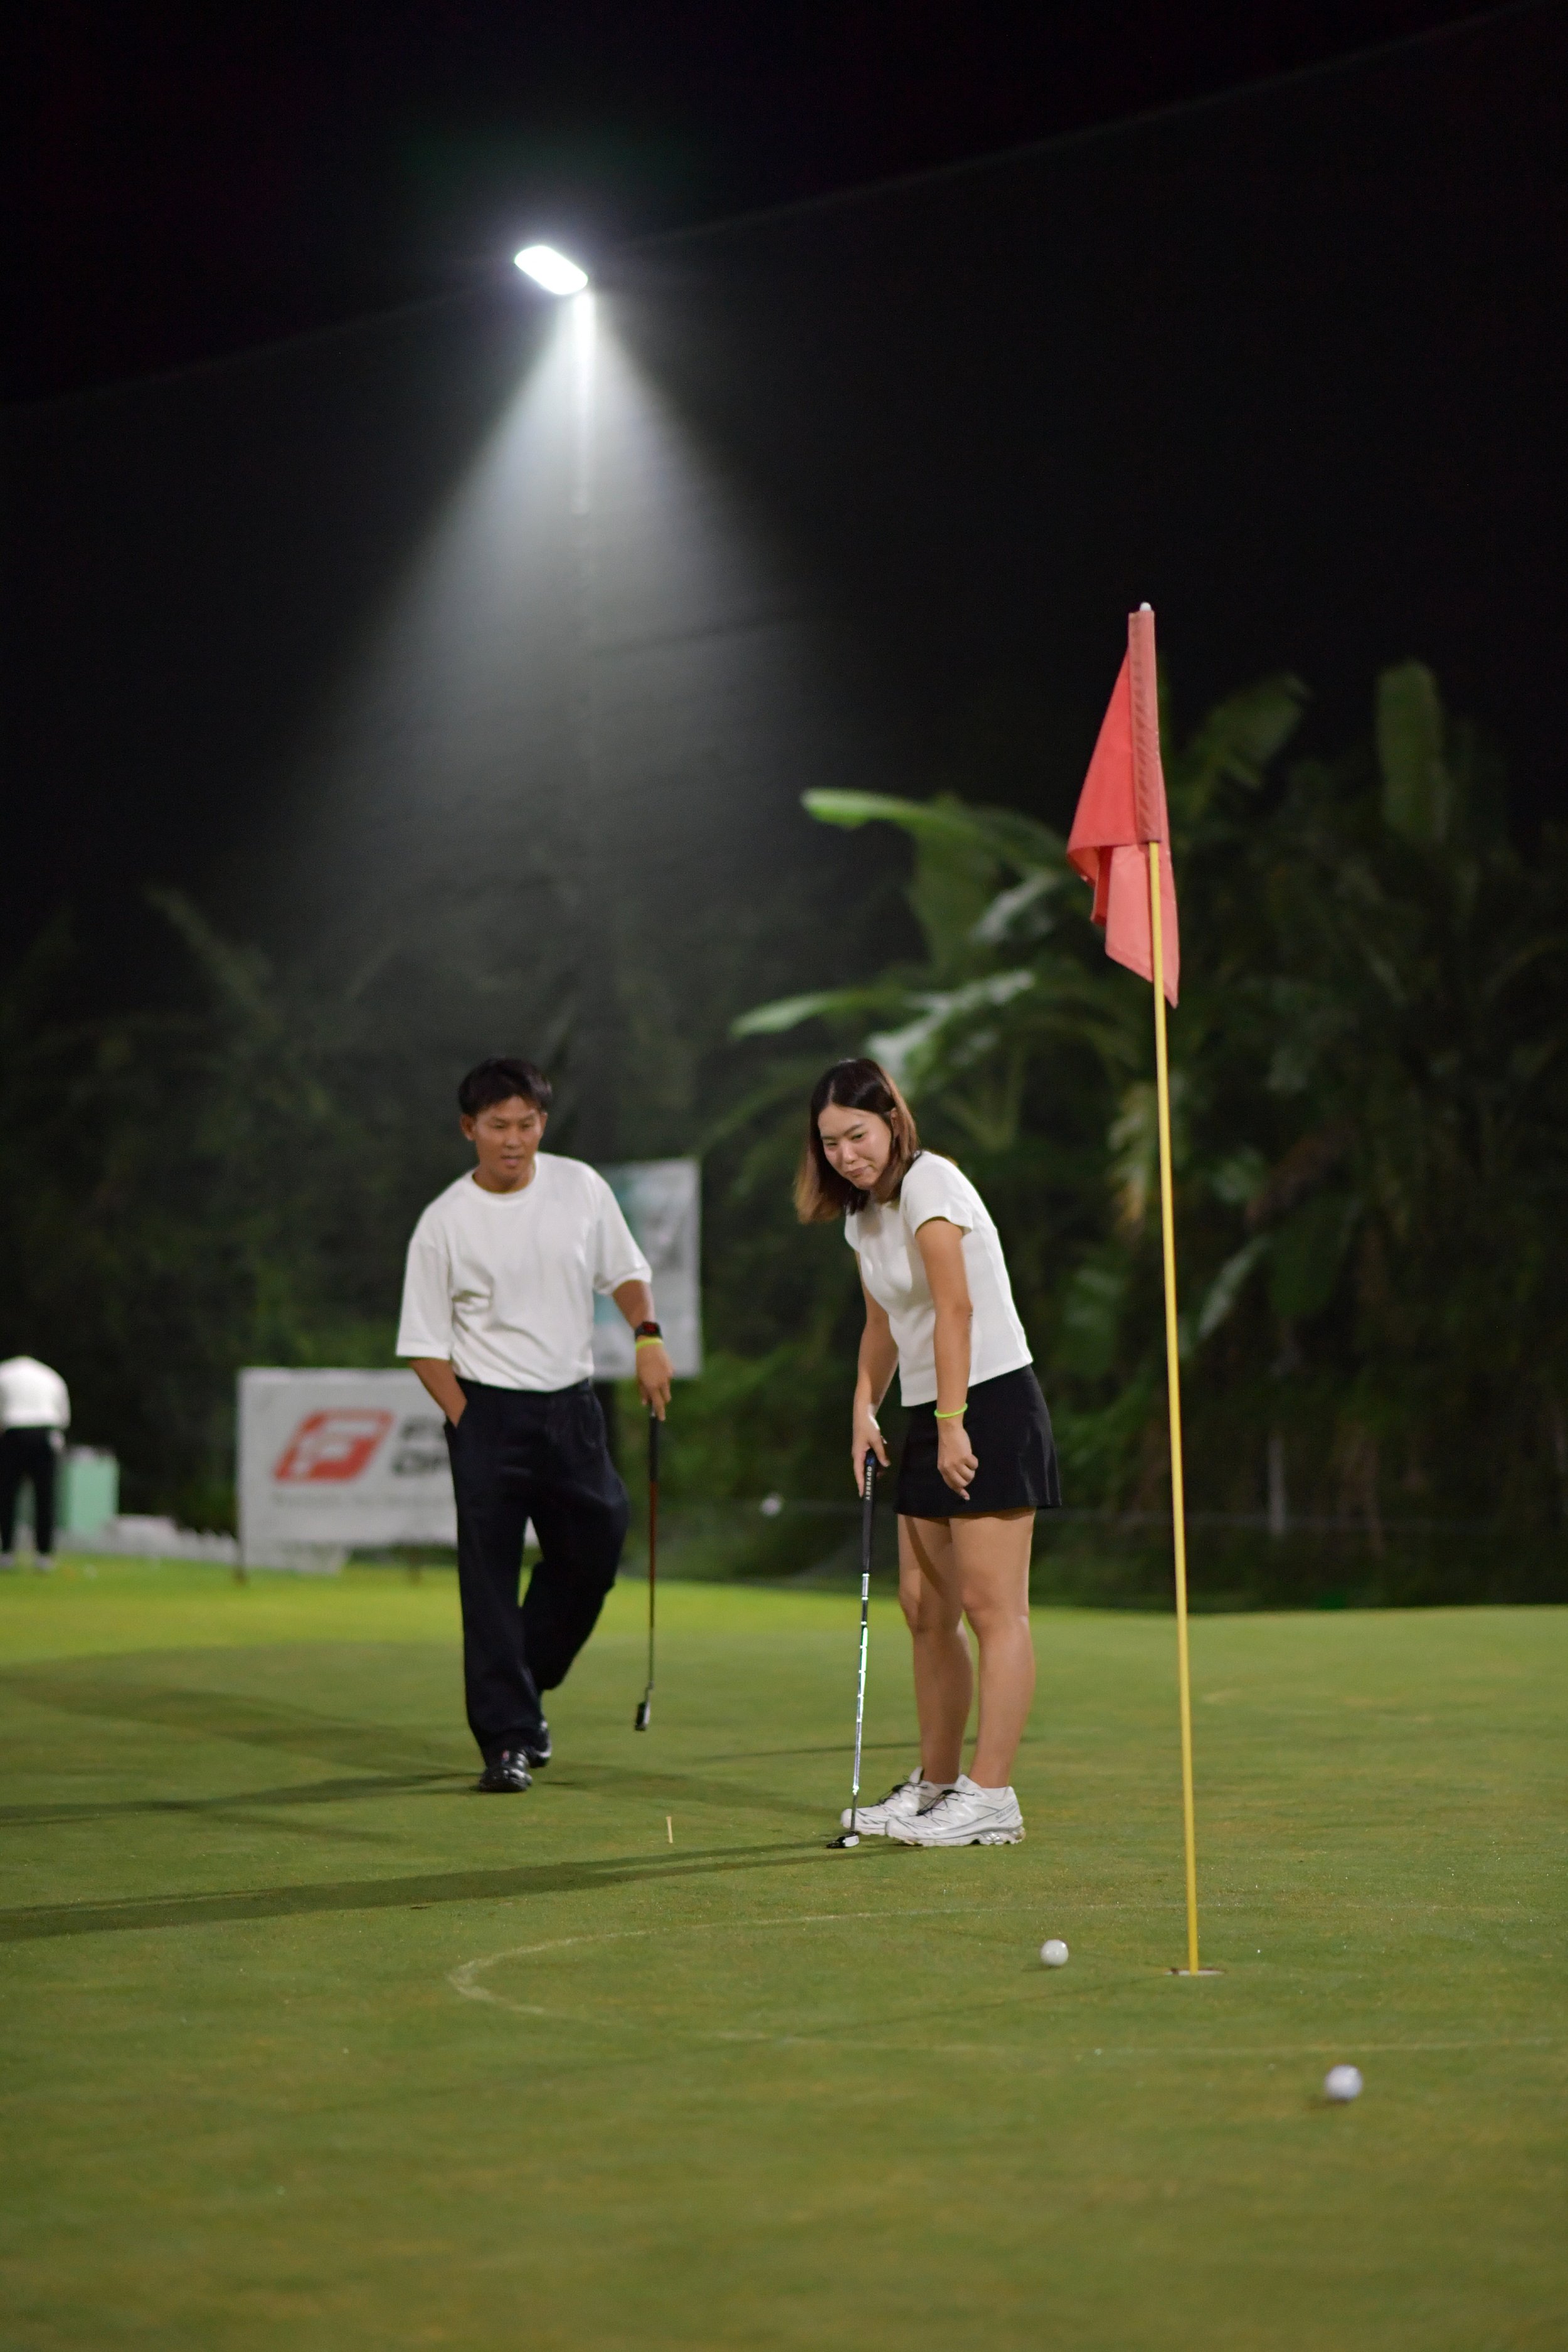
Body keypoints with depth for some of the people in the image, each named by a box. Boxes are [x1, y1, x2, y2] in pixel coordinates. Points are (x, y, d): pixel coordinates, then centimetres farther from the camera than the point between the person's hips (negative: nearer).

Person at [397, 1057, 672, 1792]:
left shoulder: (581, 1187, 2)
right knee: (490, 1580, -7)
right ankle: (507, 1740, -3)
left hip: (572, 1406, 4)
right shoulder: (444, 1223, -7)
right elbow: (425, 1344, -3)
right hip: (489, 1408, -4)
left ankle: (525, 1689, 29)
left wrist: (647, 1335, 0)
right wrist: (470, 1425, -10)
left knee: (592, 1555, 7)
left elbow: (623, 1271, 17)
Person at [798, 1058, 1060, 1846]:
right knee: (925, 1608, 10)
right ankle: (936, 1786, 17)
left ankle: (990, 1797, -12)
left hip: (990, 1404, -9)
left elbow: (956, 1309, -21)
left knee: (990, 1605, -10)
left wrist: (952, 1423, -22)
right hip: (932, 1415, 9)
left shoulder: (930, 1184, -14)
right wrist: (864, 1406, 10)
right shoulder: (862, 1214, 13)